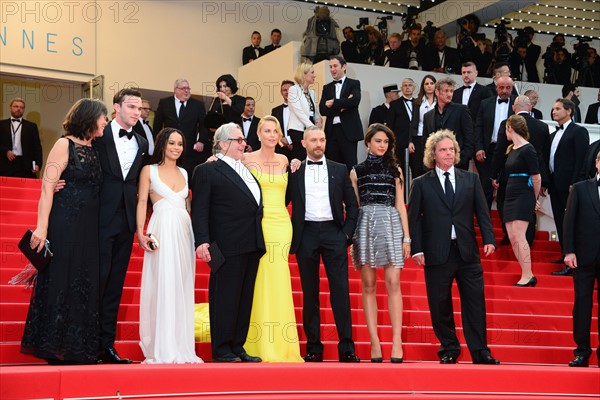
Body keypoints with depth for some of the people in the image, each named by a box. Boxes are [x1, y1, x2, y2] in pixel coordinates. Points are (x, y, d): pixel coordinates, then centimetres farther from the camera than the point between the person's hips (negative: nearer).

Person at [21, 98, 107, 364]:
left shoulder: (94, 150, 14)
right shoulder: (65, 145, -5)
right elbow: (47, 186, -12)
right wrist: (42, 227, -20)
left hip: (88, 229, 7)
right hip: (64, 225, -7)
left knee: (85, 286, 7)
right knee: (60, 282, -3)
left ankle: (77, 349, 14)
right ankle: (54, 347, 5)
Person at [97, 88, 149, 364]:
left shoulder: (142, 144, 14)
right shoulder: (98, 135, -2)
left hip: (127, 219, 5)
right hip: (102, 217, -5)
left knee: (115, 284, 8)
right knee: (97, 279, -5)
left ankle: (106, 345, 13)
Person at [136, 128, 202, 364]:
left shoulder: (184, 173, 17)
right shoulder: (149, 171, 5)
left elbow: (188, 205, 17)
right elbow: (141, 202, 0)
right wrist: (141, 233, -12)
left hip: (184, 231, 5)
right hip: (161, 231, -5)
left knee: (182, 289, 5)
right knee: (162, 287, -7)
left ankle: (181, 347, 10)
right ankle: (162, 349, -4)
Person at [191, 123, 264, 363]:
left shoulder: (246, 170, 19)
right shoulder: (207, 171, -3)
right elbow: (199, 211, -9)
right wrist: (202, 242, -19)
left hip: (252, 244, 8)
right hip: (228, 247, -8)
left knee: (245, 297, 11)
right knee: (225, 296, -3)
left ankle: (238, 347, 18)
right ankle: (221, 350, 4)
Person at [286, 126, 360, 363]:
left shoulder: (339, 170, 11)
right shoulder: (294, 172, 8)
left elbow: (352, 205, 11)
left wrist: (347, 232, 1)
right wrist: (290, 232, 0)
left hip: (333, 233, 0)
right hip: (306, 234, 0)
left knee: (340, 290, -4)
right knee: (309, 292, 3)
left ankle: (346, 348, -2)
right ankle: (313, 347, 8)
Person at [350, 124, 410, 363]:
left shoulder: (395, 170, 14)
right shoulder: (357, 171, 13)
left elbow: (400, 205, 12)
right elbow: (353, 206, 11)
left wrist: (406, 236, 6)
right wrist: (351, 234, 1)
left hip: (391, 225, 0)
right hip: (365, 225, 0)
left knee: (393, 283, -9)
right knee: (368, 285, -1)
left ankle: (397, 341, -10)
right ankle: (374, 342, 0)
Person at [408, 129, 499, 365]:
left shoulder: (471, 180, 12)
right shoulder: (421, 184, 6)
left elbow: (482, 212, 9)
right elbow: (414, 220, 2)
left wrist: (489, 239, -4)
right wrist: (417, 249, -7)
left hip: (467, 251, 2)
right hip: (437, 254, -1)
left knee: (475, 302, 0)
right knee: (440, 305, 4)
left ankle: (480, 351, 6)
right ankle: (449, 350, 17)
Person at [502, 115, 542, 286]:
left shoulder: (527, 150, -11)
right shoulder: (512, 149, 13)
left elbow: (537, 178, -9)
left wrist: (534, 199, 3)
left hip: (523, 197, -9)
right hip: (510, 196, 9)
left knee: (518, 236, -14)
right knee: (512, 238, 4)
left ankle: (527, 276, -12)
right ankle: (528, 276, 8)